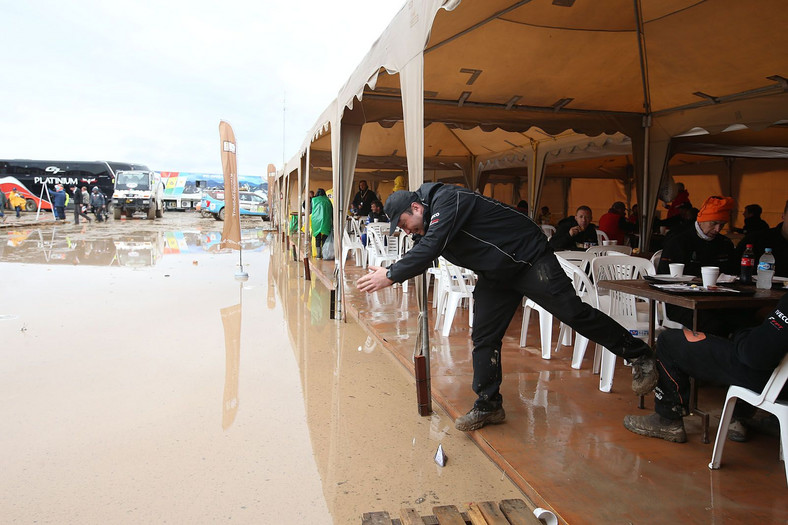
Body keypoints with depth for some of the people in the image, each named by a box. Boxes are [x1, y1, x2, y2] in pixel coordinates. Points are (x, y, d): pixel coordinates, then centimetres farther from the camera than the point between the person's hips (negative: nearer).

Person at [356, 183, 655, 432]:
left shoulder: (447, 200, -24)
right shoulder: (428, 223, 6)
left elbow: (430, 248, -34)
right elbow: (423, 255, 10)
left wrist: (391, 276, -29)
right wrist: (390, 271, -7)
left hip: (528, 259, -9)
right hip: (496, 275, 9)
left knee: (573, 312, -7)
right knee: (484, 338, 4)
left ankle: (639, 355, 10)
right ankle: (489, 405, 13)